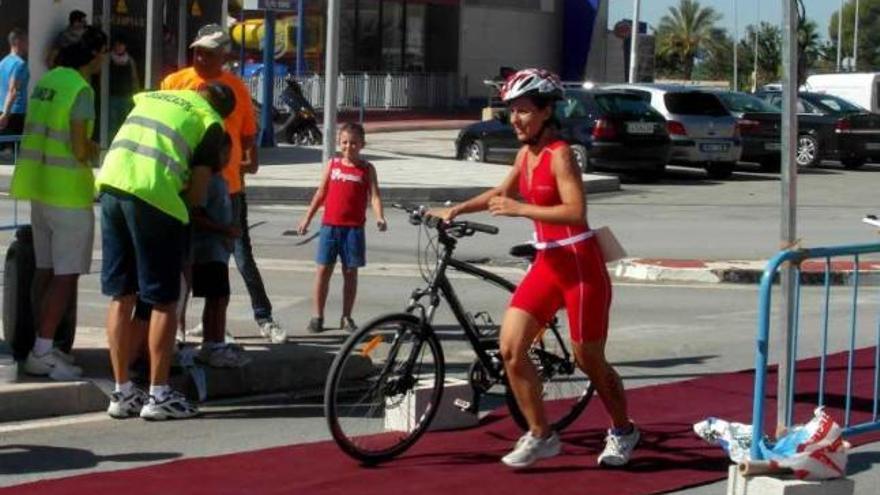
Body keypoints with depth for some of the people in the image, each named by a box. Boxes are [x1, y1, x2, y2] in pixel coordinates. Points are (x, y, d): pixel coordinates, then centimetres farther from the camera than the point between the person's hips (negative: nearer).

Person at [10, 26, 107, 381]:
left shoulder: (46, 81, 9)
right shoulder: (81, 90, -16)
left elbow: (44, 134, 13)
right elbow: (79, 149, -19)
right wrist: (93, 151, 2)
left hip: (40, 187, 8)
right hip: (69, 192, -8)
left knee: (46, 271, 14)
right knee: (66, 276, -4)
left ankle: (43, 345, 19)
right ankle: (41, 354, -6)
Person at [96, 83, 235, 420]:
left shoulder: (153, 96, 26)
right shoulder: (211, 122, 10)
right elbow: (197, 195, 5)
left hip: (111, 184, 5)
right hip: (153, 195, -5)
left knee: (121, 296, 13)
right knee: (164, 301, 7)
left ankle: (122, 392, 18)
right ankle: (158, 395, 9)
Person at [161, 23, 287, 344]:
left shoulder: (237, 88, 3)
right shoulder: (175, 83, 0)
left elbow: (248, 132, 8)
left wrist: (251, 159, -9)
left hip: (228, 185, 0)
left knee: (242, 254, 7)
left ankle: (263, 317, 14)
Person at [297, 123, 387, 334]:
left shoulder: (367, 168, 1)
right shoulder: (333, 164, 6)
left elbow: (374, 195, -7)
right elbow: (321, 193, 12)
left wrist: (379, 217, -25)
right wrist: (307, 218, 12)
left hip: (353, 227, -1)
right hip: (330, 225, 1)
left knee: (350, 271, 6)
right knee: (323, 269, 1)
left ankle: (346, 317, 15)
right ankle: (317, 316, 7)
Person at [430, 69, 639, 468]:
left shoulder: (559, 154, -16)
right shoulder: (526, 153, 7)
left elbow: (576, 212, -27)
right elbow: (503, 192, 25)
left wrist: (519, 209, -28)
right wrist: (457, 209, 15)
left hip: (581, 266, -7)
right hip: (548, 264, 8)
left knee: (588, 360, 5)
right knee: (510, 349, -4)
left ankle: (622, 431, 28)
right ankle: (540, 435, 8)